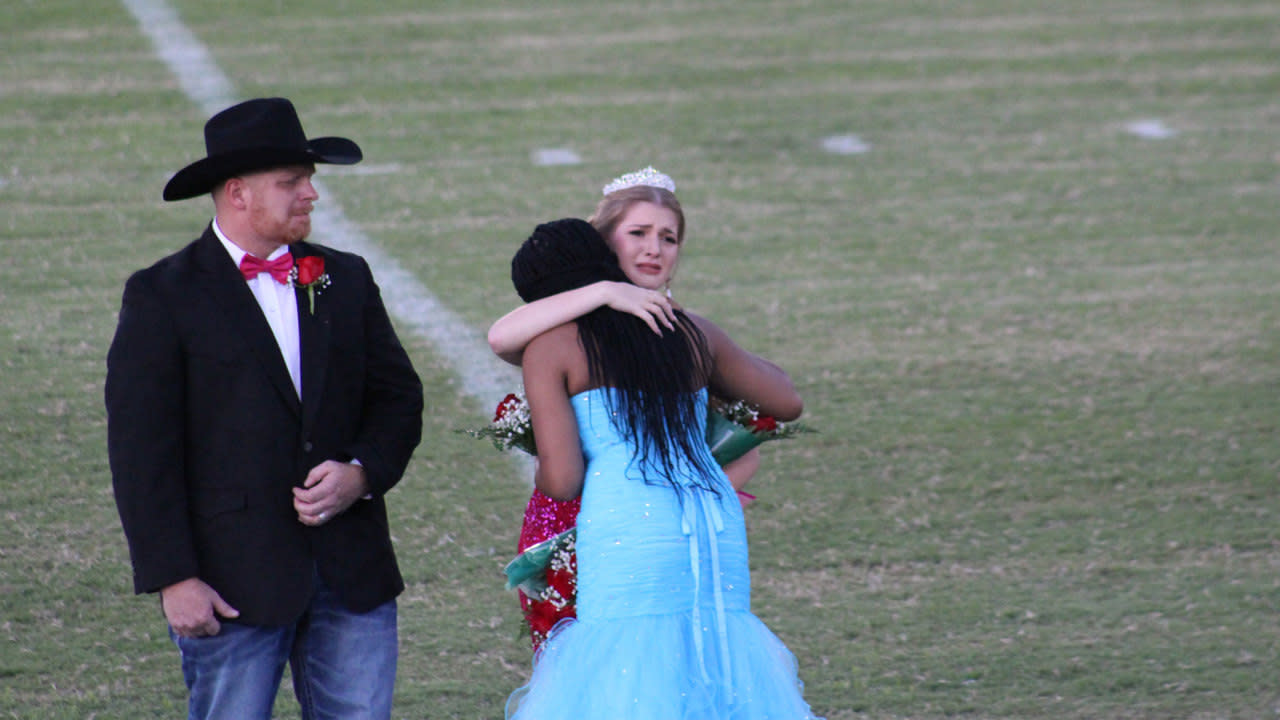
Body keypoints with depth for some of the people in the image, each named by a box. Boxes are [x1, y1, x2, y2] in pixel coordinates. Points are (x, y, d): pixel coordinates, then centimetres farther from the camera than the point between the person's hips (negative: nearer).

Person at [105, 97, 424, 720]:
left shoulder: (345, 280, 13)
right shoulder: (163, 296, -3)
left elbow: (398, 397, 15)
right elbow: (142, 452, -7)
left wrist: (362, 472, -7)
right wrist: (173, 578, -13)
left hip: (354, 570, 4)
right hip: (233, 582, -4)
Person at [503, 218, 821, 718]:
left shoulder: (549, 347, 6)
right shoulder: (691, 331, 19)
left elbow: (562, 481, -3)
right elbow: (787, 403, 29)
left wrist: (542, 473, 21)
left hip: (626, 533, -5)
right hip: (719, 530, 5)